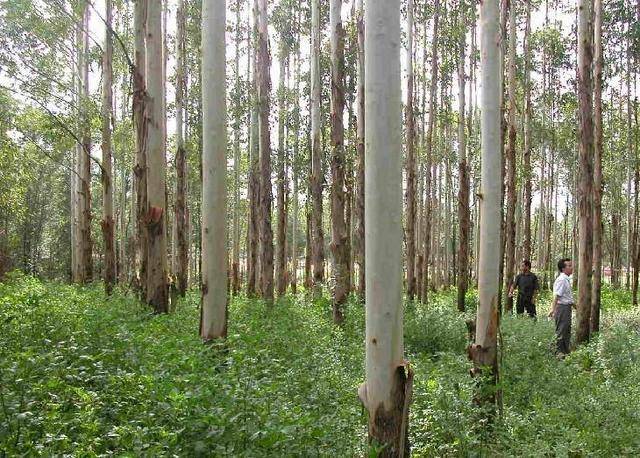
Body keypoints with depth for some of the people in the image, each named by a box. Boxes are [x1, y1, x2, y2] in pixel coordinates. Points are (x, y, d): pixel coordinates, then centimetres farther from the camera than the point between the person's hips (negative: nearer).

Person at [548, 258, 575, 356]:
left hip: (567, 307, 10)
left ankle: (566, 351, 26)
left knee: (567, 330, 17)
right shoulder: (561, 280, -16)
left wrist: (575, 306, 36)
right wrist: (553, 309, -31)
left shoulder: (567, 279, 15)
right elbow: (556, 295, -24)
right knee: (561, 330, -4)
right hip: (562, 307, -10)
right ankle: (560, 352, 3)